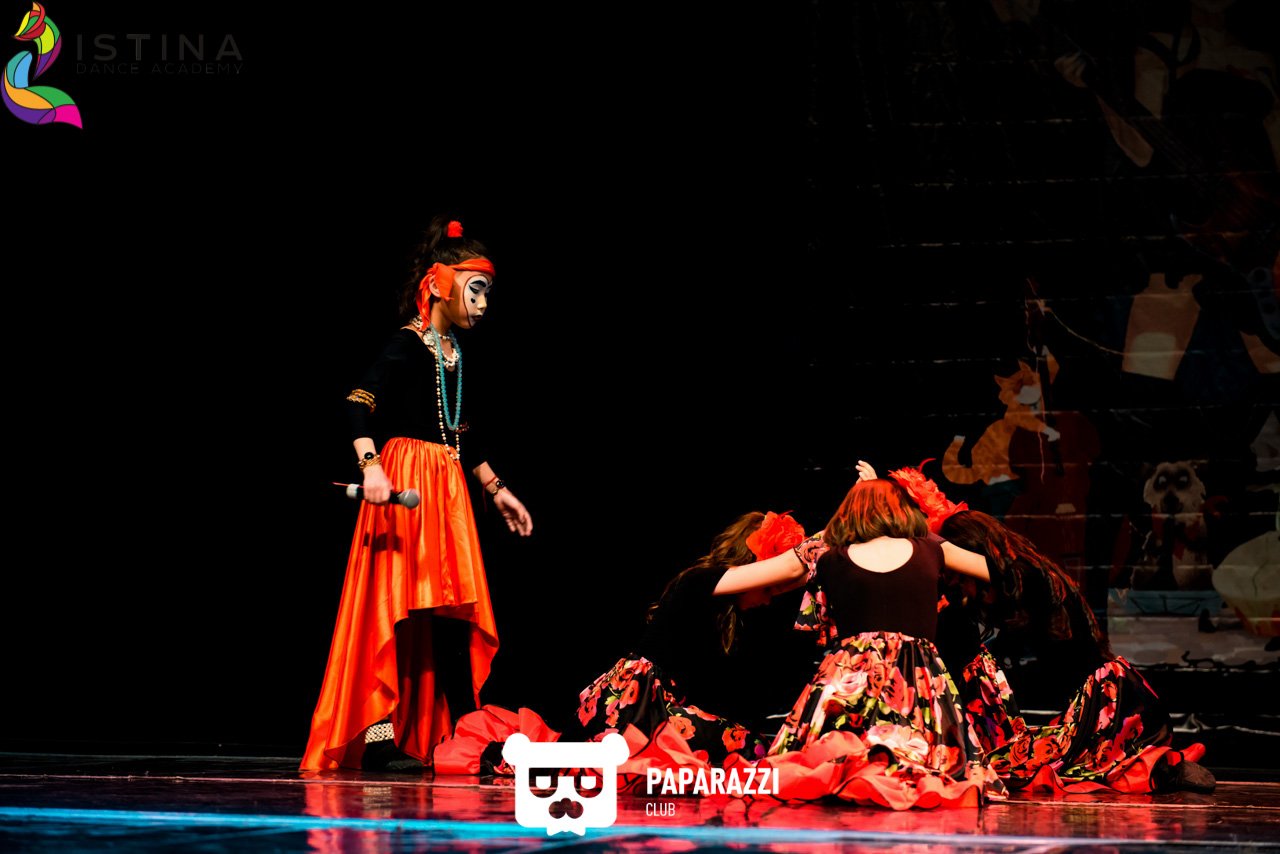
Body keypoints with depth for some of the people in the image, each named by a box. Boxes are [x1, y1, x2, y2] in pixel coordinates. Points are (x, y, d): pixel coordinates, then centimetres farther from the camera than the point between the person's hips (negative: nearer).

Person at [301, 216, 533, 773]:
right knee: (397, 609, -11)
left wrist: (496, 489, 30)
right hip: (404, 484, -8)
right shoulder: (408, 346, -10)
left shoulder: (455, 352, 15)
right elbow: (358, 405, -22)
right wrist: (371, 466, -35)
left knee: (454, 614, 9)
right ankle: (378, 740, -10)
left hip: (447, 486, 8)